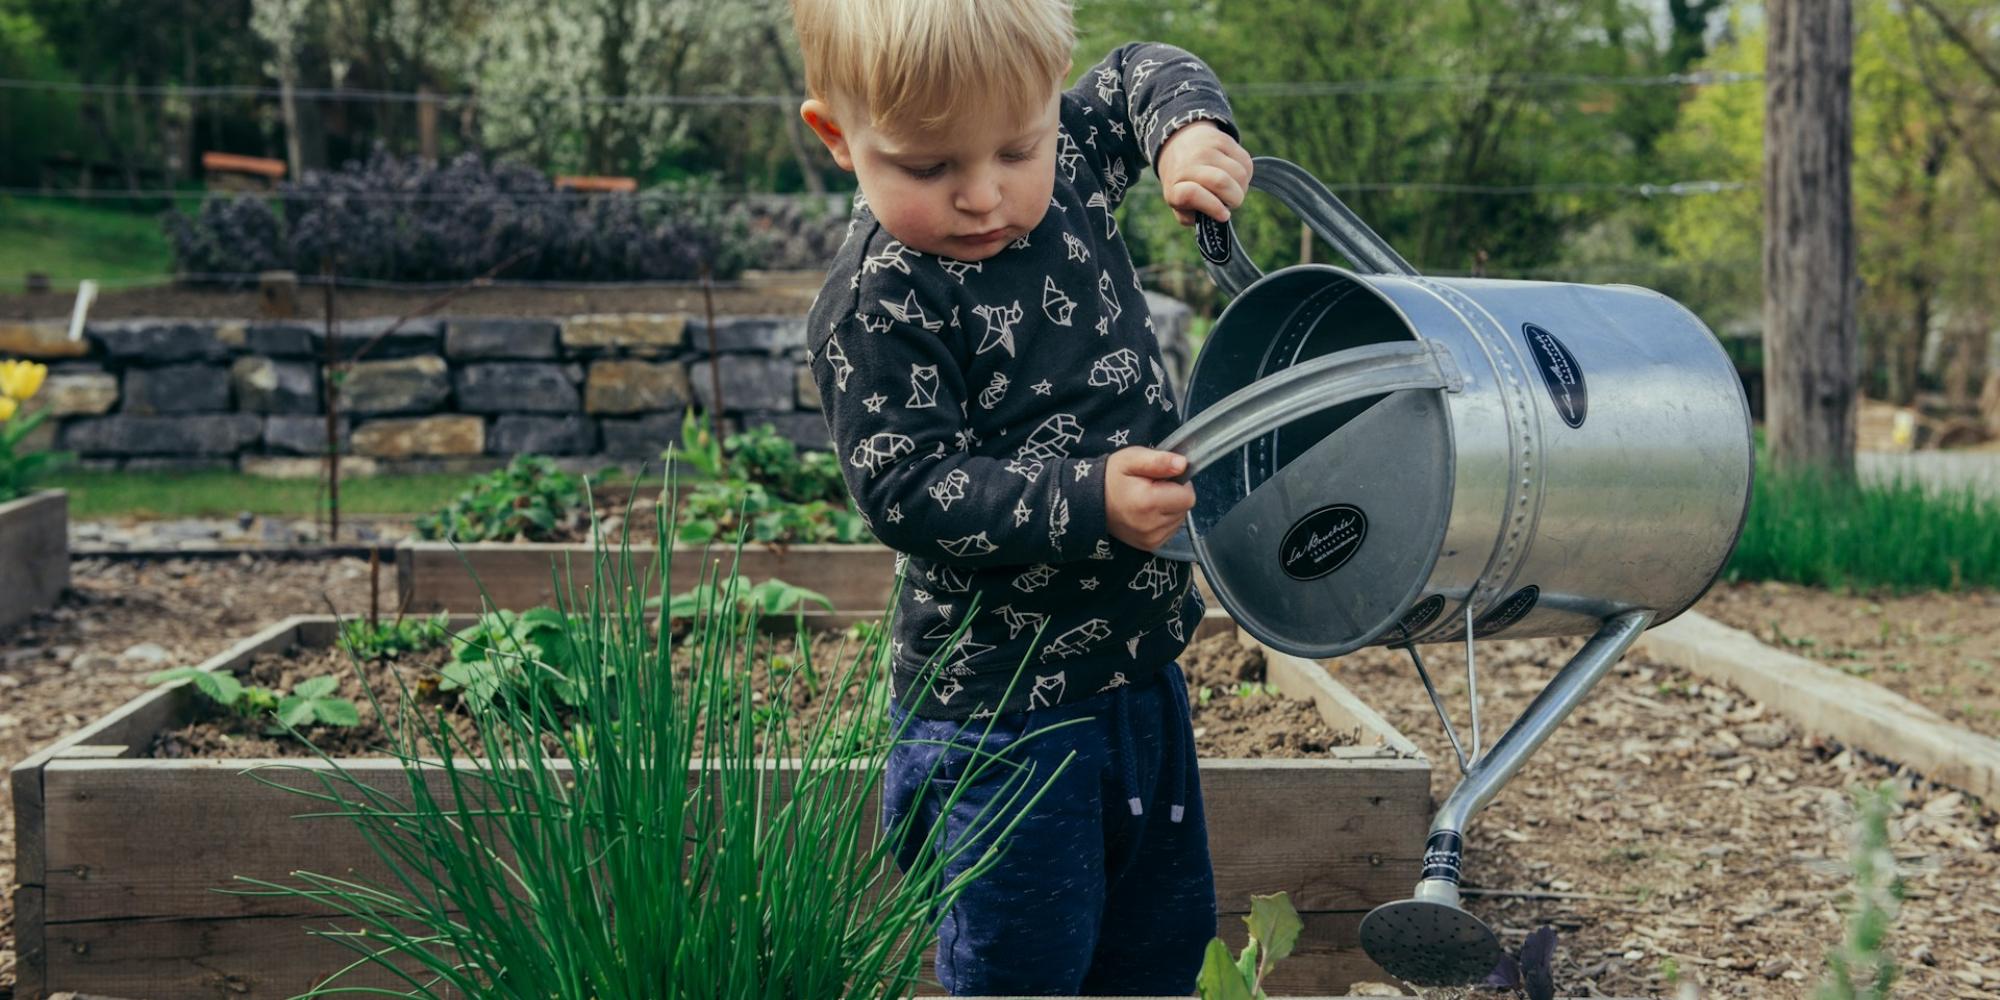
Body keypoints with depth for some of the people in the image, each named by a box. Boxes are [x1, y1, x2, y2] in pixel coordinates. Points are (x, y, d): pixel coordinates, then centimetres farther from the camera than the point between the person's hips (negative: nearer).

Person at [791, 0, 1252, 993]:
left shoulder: (1068, 162, -1)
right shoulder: (876, 304, -21)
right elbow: (906, 491, -23)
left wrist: (1188, 129, -5)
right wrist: (1089, 501, -32)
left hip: (1138, 662, 7)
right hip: (1000, 704, -7)